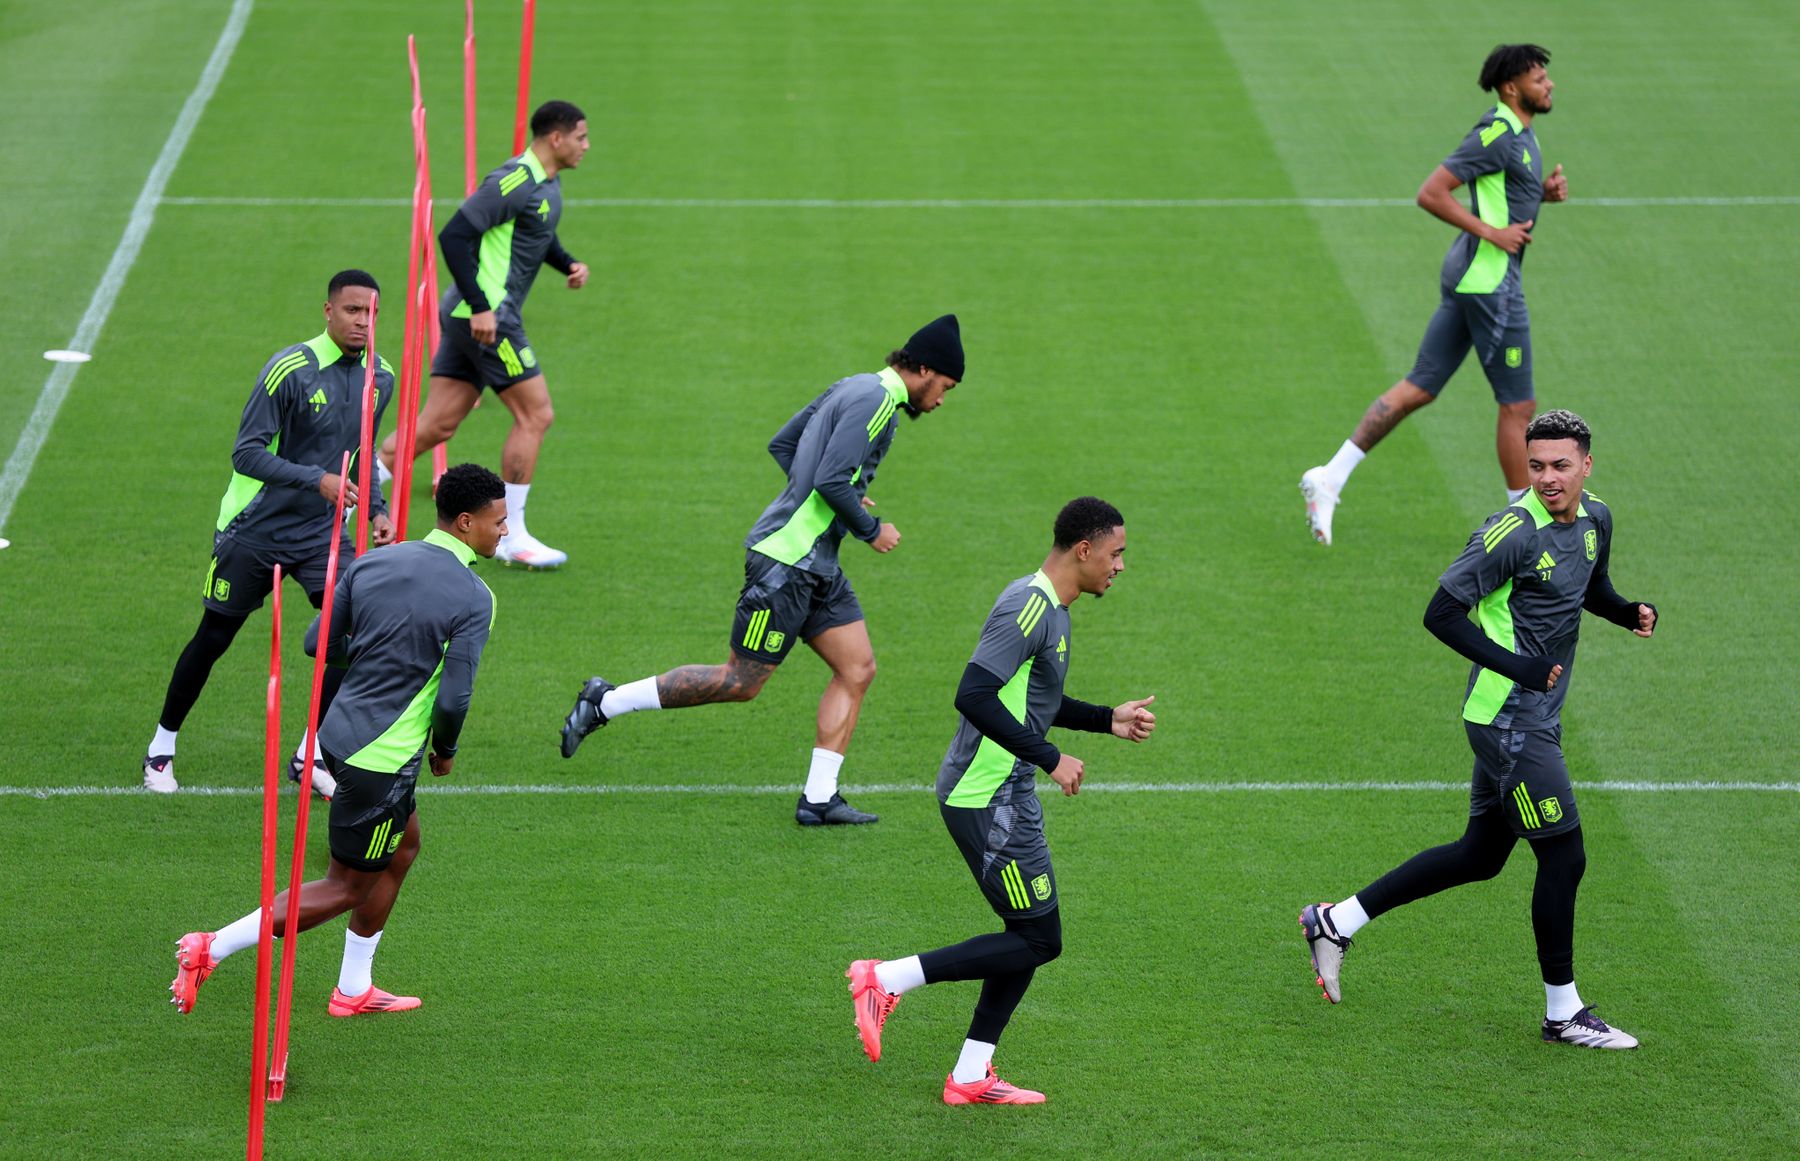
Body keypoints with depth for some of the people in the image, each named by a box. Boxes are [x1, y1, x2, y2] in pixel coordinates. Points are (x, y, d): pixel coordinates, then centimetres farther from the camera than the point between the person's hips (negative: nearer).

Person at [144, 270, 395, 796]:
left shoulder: (380, 378, 2)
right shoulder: (290, 369, -19)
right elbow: (246, 453, -21)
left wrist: (375, 509, 3)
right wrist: (316, 480, -30)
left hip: (322, 534, 5)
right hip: (255, 530, -5)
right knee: (213, 639, 5)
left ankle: (307, 757, 6)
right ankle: (161, 749, 24)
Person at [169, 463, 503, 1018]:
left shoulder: (373, 563, 4)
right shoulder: (473, 598, -16)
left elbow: (318, 641, 6)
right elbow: (453, 700, -18)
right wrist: (444, 751, 2)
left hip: (340, 734, 8)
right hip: (382, 758, -8)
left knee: (402, 847, 26)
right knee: (347, 888, 6)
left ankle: (354, 990, 33)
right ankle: (211, 949, 0)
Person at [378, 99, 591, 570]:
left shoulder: (548, 185, 14)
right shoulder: (514, 182, -17)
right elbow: (454, 235, -22)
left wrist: (569, 264, 11)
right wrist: (480, 306, -24)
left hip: (476, 316, 10)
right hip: (485, 316, -10)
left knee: (437, 425, 7)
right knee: (535, 415, -4)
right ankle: (512, 538, 2)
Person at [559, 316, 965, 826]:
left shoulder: (851, 389, 15)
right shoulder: (875, 400, -16)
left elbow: (781, 443, 21)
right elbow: (831, 481, -24)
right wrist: (871, 530, -9)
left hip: (816, 567, 10)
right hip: (785, 561, -10)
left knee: (858, 669, 5)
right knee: (740, 682, -4)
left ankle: (818, 798, 6)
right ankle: (606, 702, 5)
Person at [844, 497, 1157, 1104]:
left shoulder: (1050, 609, 15)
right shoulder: (1028, 607, -18)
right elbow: (974, 696, -27)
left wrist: (1108, 719, 20)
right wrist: (1050, 758, -23)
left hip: (1007, 796, 10)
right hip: (987, 798, -10)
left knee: (1032, 937, 12)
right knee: (1039, 939, -6)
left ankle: (971, 1078, 17)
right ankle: (886, 979, -4)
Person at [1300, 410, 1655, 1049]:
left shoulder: (1595, 519, 6)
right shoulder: (1513, 533, -19)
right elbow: (1442, 613, -19)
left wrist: (1631, 611, 3)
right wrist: (1517, 668, -23)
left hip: (1533, 718, 9)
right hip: (1509, 717, -9)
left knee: (1480, 856, 15)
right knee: (1564, 857, -4)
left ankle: (1337, 921, 23)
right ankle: (1563, 1013, 10)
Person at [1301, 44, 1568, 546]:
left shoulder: (1521, 134, 14)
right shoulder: (1497, 134, -16)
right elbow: (1431, 193, -20)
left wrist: (1546, 189, 10)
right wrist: (1492, 233, -20)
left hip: (1466, 279, 10)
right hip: (1489, 280, -10)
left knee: (1418, 388, 10)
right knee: (1518, 405, 0)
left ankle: (1331, 477, 8)